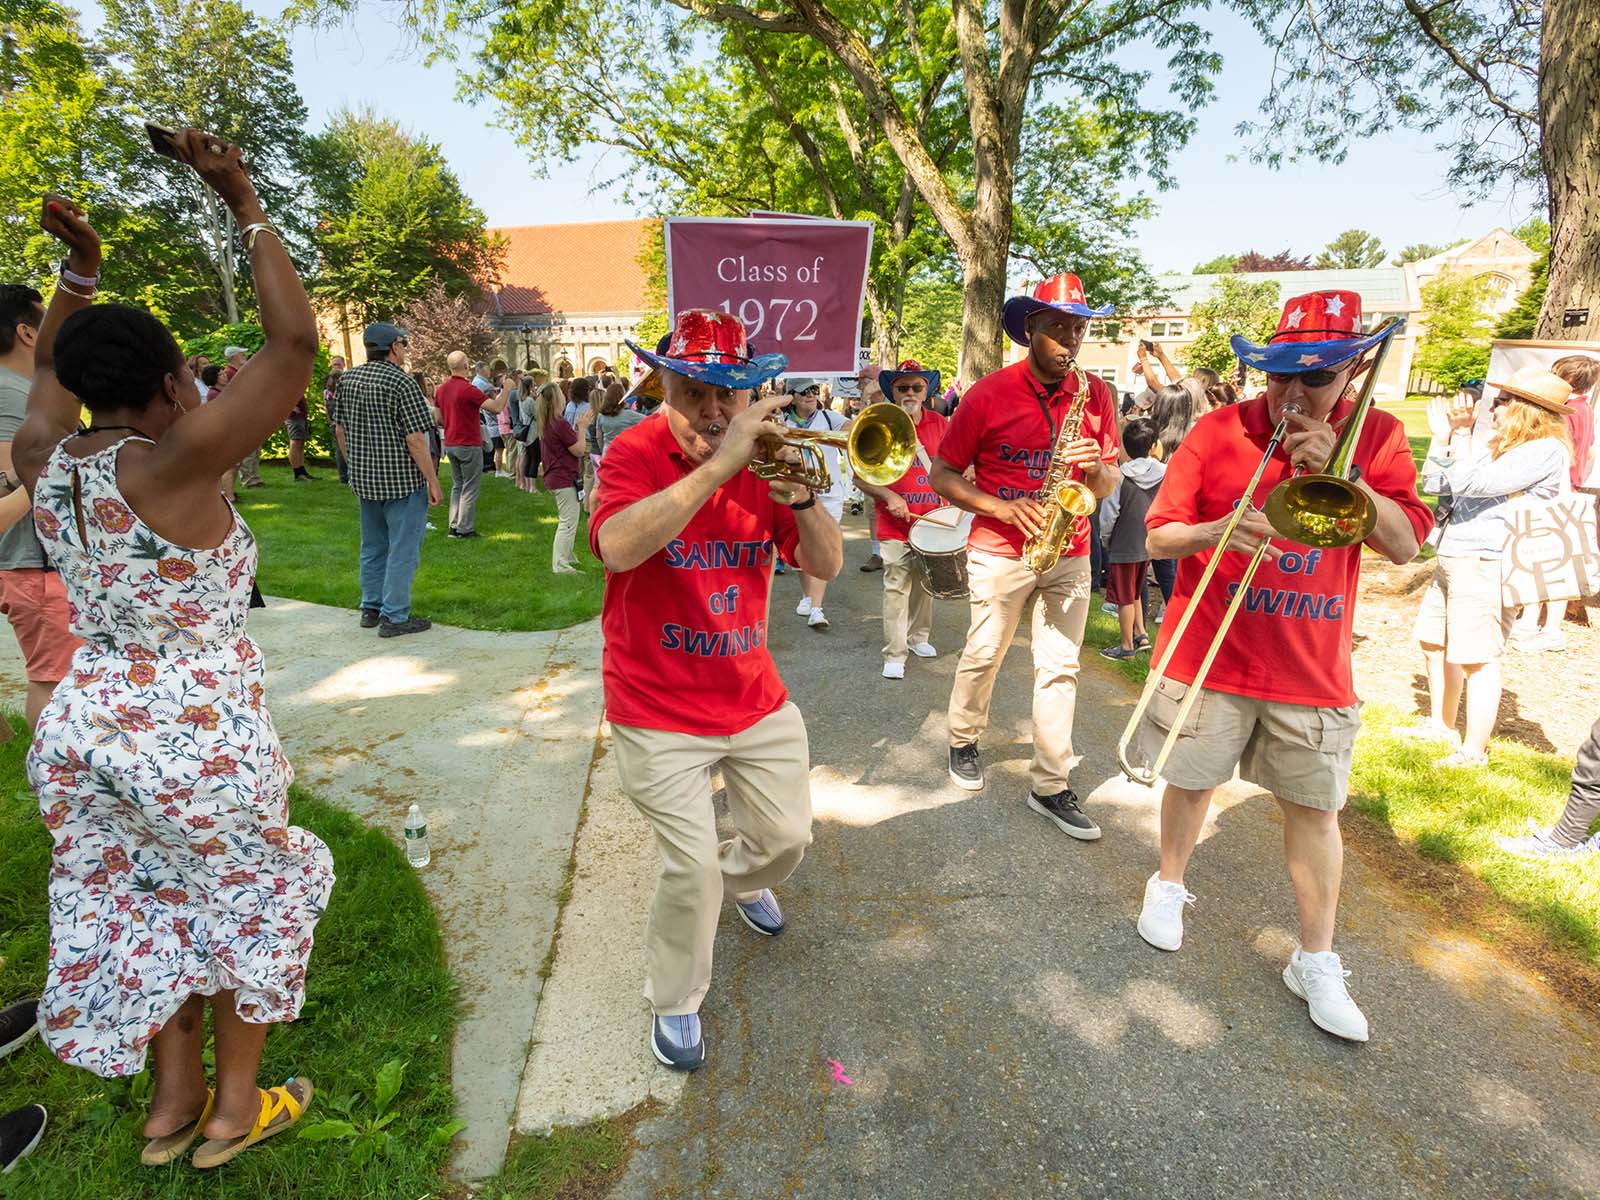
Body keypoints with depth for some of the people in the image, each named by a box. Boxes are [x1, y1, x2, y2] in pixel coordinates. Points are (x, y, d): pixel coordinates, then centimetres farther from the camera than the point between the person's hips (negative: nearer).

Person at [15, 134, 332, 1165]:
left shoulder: (45, 462, -2)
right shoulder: (176, 462, -22)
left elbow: (50, 371, 21)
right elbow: (297, 342, -22)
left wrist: (80, 266, 11)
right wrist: (247, 207, -14)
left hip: (87, 729, 7)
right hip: (199, 737, -7)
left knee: (141, 907, 22)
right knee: (254, 896, 16)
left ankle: (172, 1102, 38)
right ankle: (236, 1106, 30)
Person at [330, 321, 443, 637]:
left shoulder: (347, 379, 7)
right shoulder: (402, 381, -15)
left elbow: (339, 430, 13)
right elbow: (415, 439, -18)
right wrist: (433, 482, -13)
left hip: (364, 480, 7)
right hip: (402, 480, -7)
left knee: (373, 547, 18)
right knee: (403, 549, 0)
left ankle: (371, 608, 28)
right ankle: (394, 617, 4)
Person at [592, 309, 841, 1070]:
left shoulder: (762, 456, -1)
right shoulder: (636, 454, -13)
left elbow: (827, 565, -6)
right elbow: (616, 548, -35)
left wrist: (798, 495, -25)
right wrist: (718, 465, -37)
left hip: (756, 699, 5)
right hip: (658, 711, -4)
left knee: (786, 837, 15)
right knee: (691, 867, -5)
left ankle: (742, 879, 52)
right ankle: (675, 1004, 24)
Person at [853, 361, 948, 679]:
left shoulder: (941, 425, 3)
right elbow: (860, 476, -4)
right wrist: (889, 496, -17)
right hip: (895, 525, -4)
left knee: (925, 585, 17)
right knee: (896, 589, -4)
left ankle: (918, 637, 35)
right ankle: (894, 655, 3)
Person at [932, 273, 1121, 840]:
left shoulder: (1096, 394, 3)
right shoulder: (988, 394, -8)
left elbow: (1110, 483, 8)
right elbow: (943, 475, -4)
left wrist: (1096, 467, -16)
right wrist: (1002, 507, -18)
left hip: (1069, 554, 3)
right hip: (1000, 552, -3)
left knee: (1060, 668, 3)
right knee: (983, 656, 9)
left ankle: (1050, 785, 13)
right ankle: (963, 740, 35)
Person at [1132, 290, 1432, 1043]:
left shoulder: (1377, 436, 1)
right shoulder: (1218, 432, -5)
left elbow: (1405, 545, -7)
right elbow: (1157, 535, -5)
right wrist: (1214, 530, -25)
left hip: (1314, 668, 1)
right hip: (1208, 657, -1)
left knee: (1314, 807, 9)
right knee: (1191, 782, 13)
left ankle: (1316, 962, 25)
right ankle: (1169, 884, 39)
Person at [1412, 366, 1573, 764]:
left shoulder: (1547, 451, -10)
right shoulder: (1496, 447, 17)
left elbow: (1472, 483, -21)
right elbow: (1434, 485, 17)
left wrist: (1461, 436, -11)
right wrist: (1442, 435, 9)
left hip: (1487, 564, -10)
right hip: (1451, 559, 10)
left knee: (1477, 659, -6)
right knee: (1435, 644, 18)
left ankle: (1473, 752, 4)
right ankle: (1441, 726, 33)